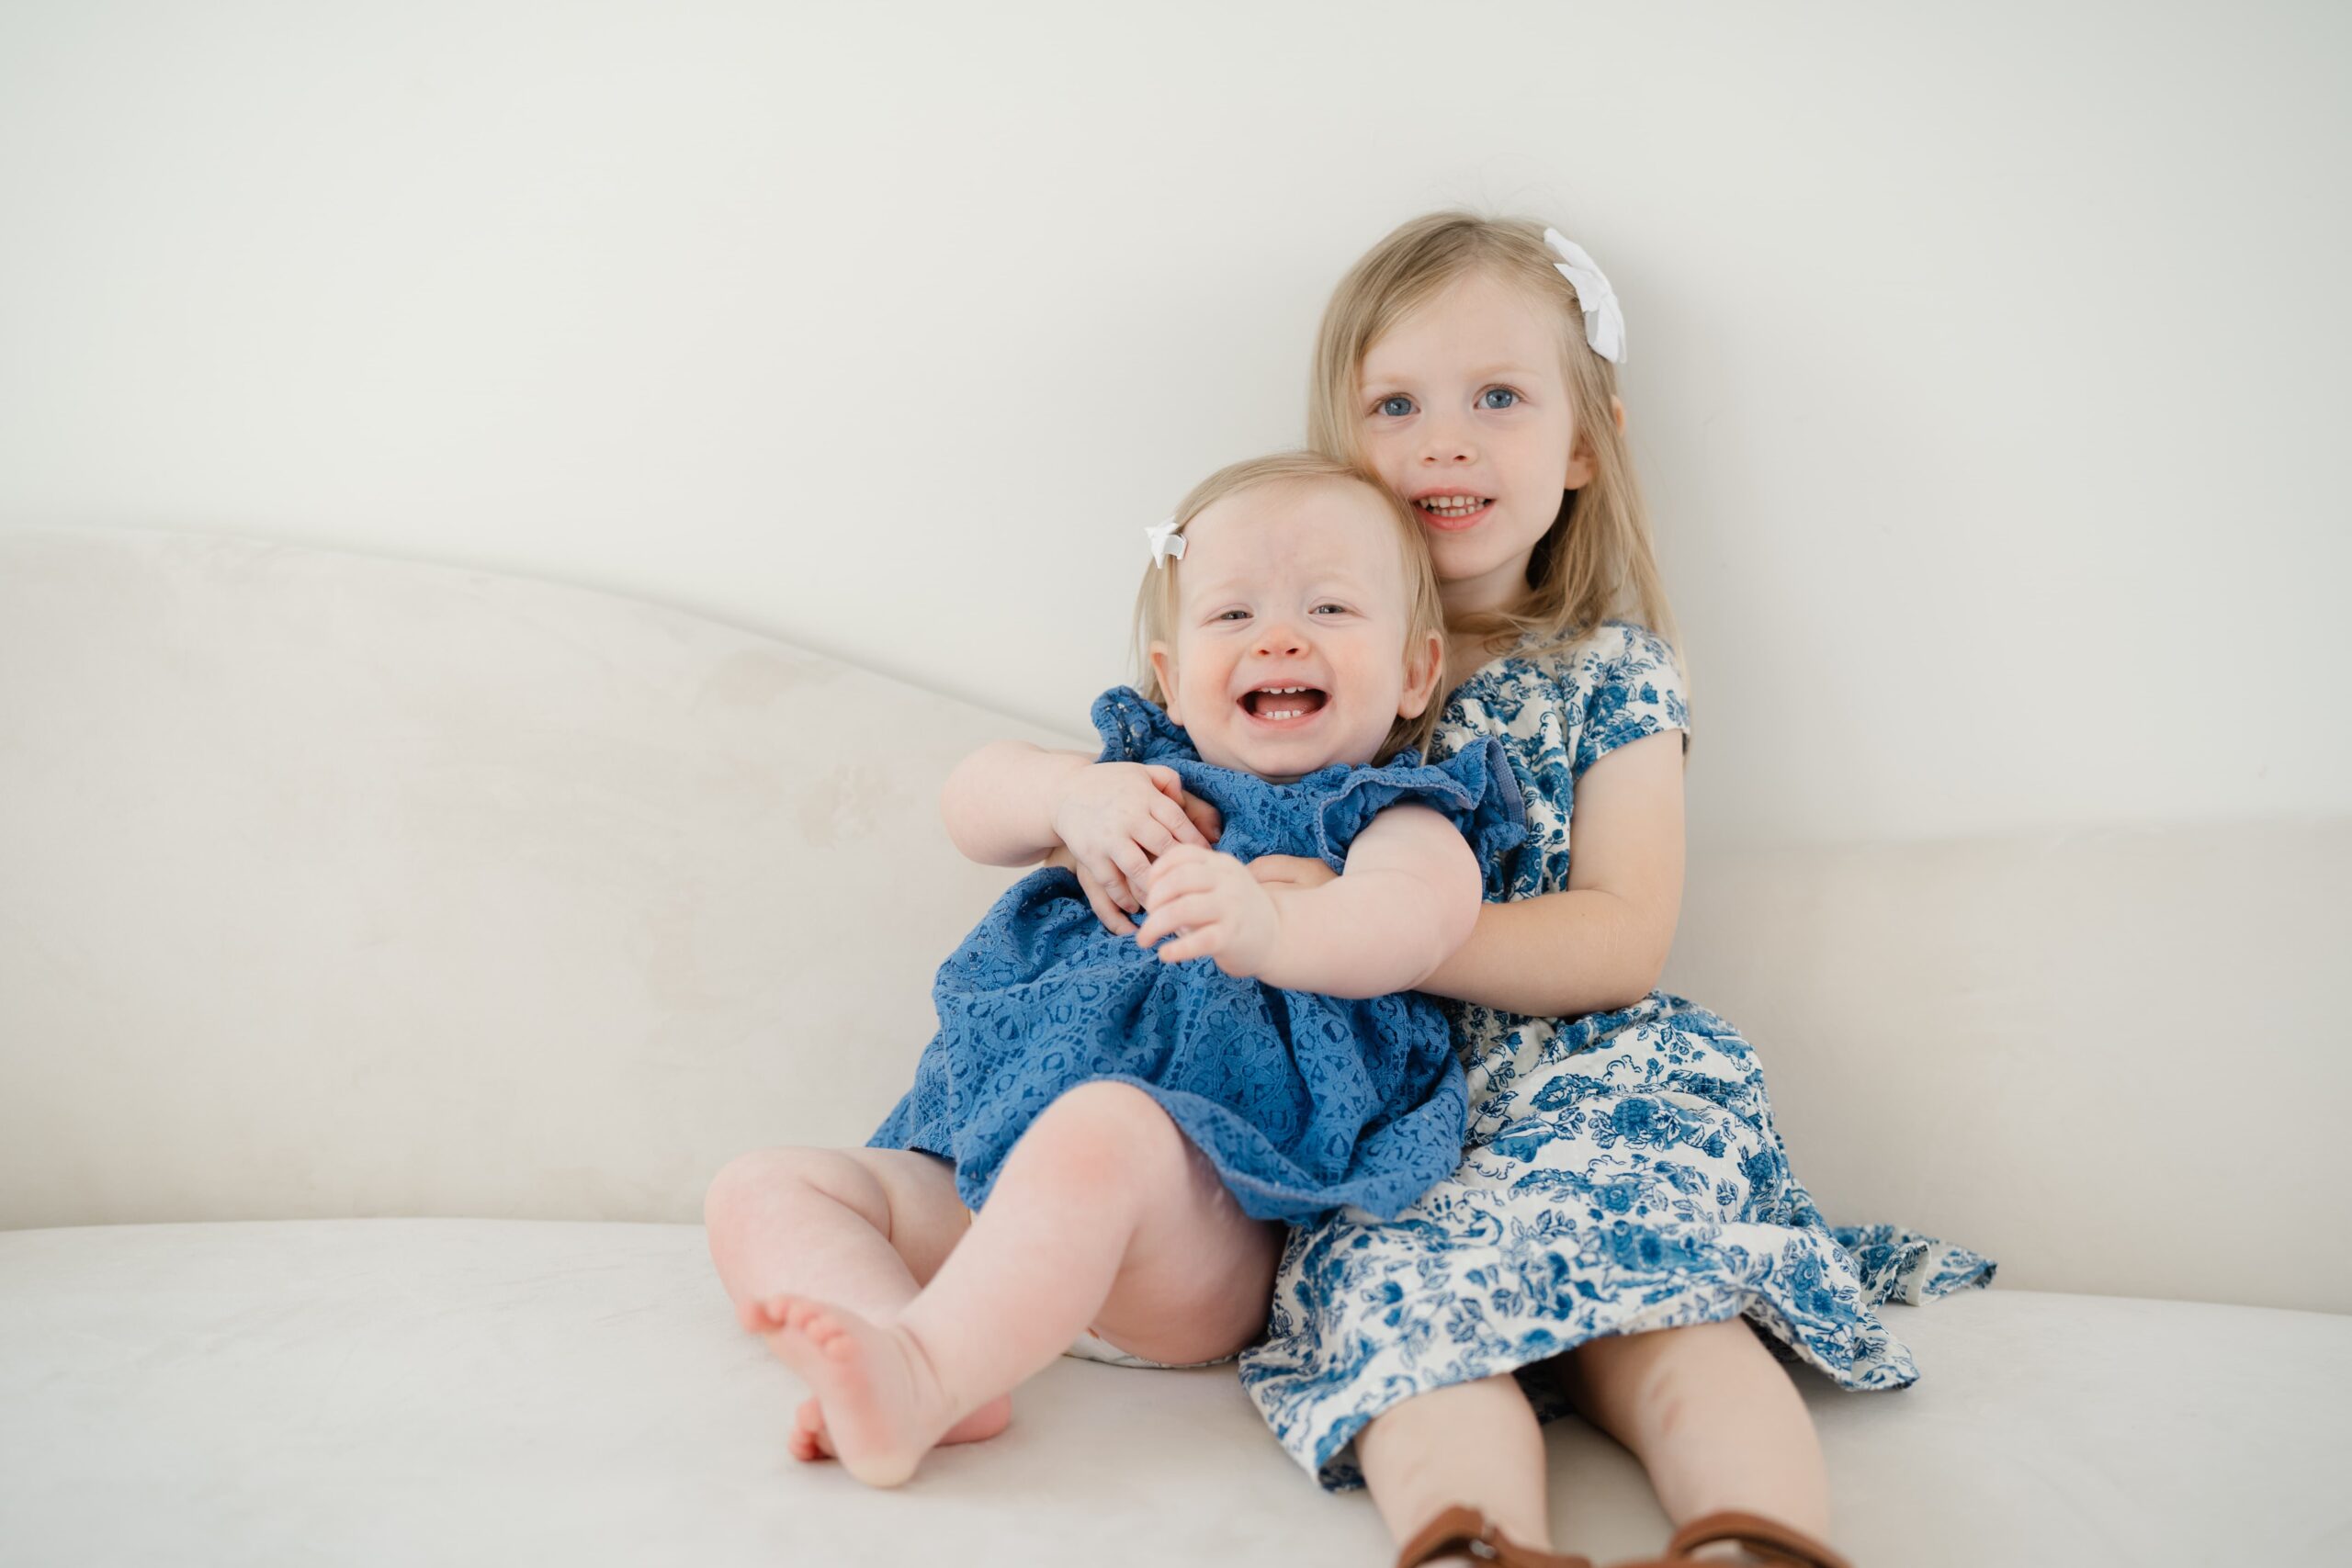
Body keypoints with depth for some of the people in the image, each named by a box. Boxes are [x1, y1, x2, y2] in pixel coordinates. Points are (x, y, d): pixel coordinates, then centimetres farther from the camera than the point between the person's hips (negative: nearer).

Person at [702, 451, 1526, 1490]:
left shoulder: (1385, 815, 4)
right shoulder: (1145, 777, 23)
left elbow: (1419, 910, -20)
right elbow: (971, 800, 18)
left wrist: (1271, 925, -43)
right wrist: (1069, 797, -6)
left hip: (1213, 1216, -7)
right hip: (988, 1186, 7)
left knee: (1100, 1125, -39)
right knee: (762, 1187, -7)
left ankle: (919, 1375, -47)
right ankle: (938, 1381, -33)